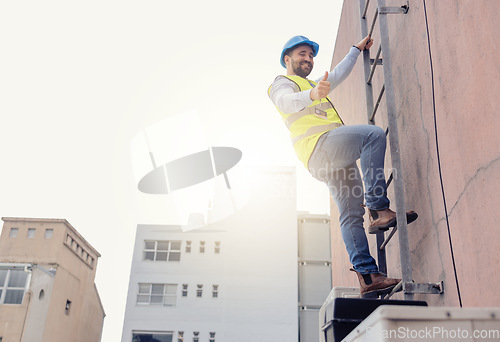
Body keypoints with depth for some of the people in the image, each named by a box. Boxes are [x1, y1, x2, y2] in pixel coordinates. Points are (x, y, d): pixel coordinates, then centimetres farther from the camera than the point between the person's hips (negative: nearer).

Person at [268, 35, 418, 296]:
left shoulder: (311, 85, 39)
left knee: (351, 214, -1)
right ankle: (378, 209, -29)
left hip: (333, 158, 9)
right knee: (374, 134, -26)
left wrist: (356, 50, 50)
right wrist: (312, 95, -36)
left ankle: (367, 276, -5)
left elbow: (338, 74, 53)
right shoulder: (282, 83, 10)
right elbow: (286, 101, -15)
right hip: (319, 144, -9)